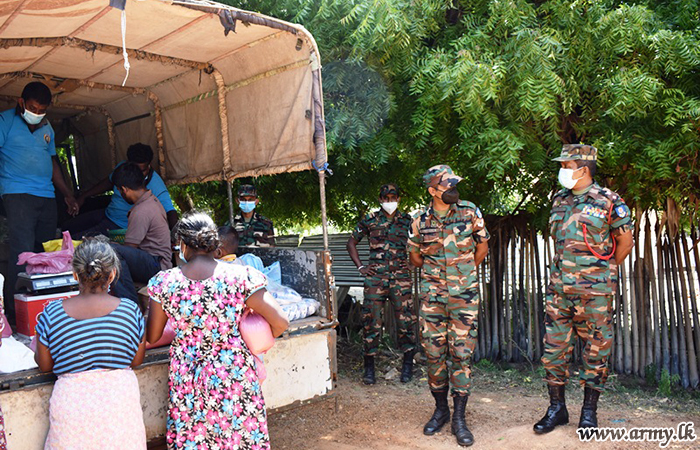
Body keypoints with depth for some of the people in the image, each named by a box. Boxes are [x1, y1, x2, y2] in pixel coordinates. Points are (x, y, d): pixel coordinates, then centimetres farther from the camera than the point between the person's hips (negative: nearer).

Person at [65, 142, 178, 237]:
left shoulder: (156, 186, -28)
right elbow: (109, 182, 14)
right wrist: (83, 196, 20)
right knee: (67, 228, 17)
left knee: (75, 240, -13)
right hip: (107, 213, 7)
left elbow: (170, 212, -34)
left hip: (120, 226, -7)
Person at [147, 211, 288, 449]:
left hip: (187, 376, 2)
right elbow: (280, 323, -13)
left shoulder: (163, 282, -8)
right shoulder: (240, 277, -13)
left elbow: (152, 338, 3)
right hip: (234, 374, -1)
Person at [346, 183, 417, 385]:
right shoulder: (370, 220, 7)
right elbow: (351, 242, 14)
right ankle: (369, 368, 10)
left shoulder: (407, 221, 8)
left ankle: (408, 364, 16)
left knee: (405, 319, 0)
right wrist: (360, 266, 6)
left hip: (400, 277, 0)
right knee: (372, 321, -1)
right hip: (375, 277, 0)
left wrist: (412, 263, 6)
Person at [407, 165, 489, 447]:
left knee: (461, 353, 0)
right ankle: (440, 409, 25)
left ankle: (459, 418, 11)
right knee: (434, 352, 6)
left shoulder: (470, 212, -2)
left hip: (464, 295, -1)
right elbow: (414, 255, 15)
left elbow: (482, 245, 11)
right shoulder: (420, 220, 0)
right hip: (431, 296, 1)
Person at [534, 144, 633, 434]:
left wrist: (603, 272, 9)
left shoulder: (608, 201, -7)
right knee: (553, 350, 6)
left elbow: (625, 240, 2)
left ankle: (589, 412, 21)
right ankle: (557, 408, 20)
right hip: (559, 289, 5)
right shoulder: (559, 200, 10)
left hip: (594, 291, -5)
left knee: (595, 352, 7)